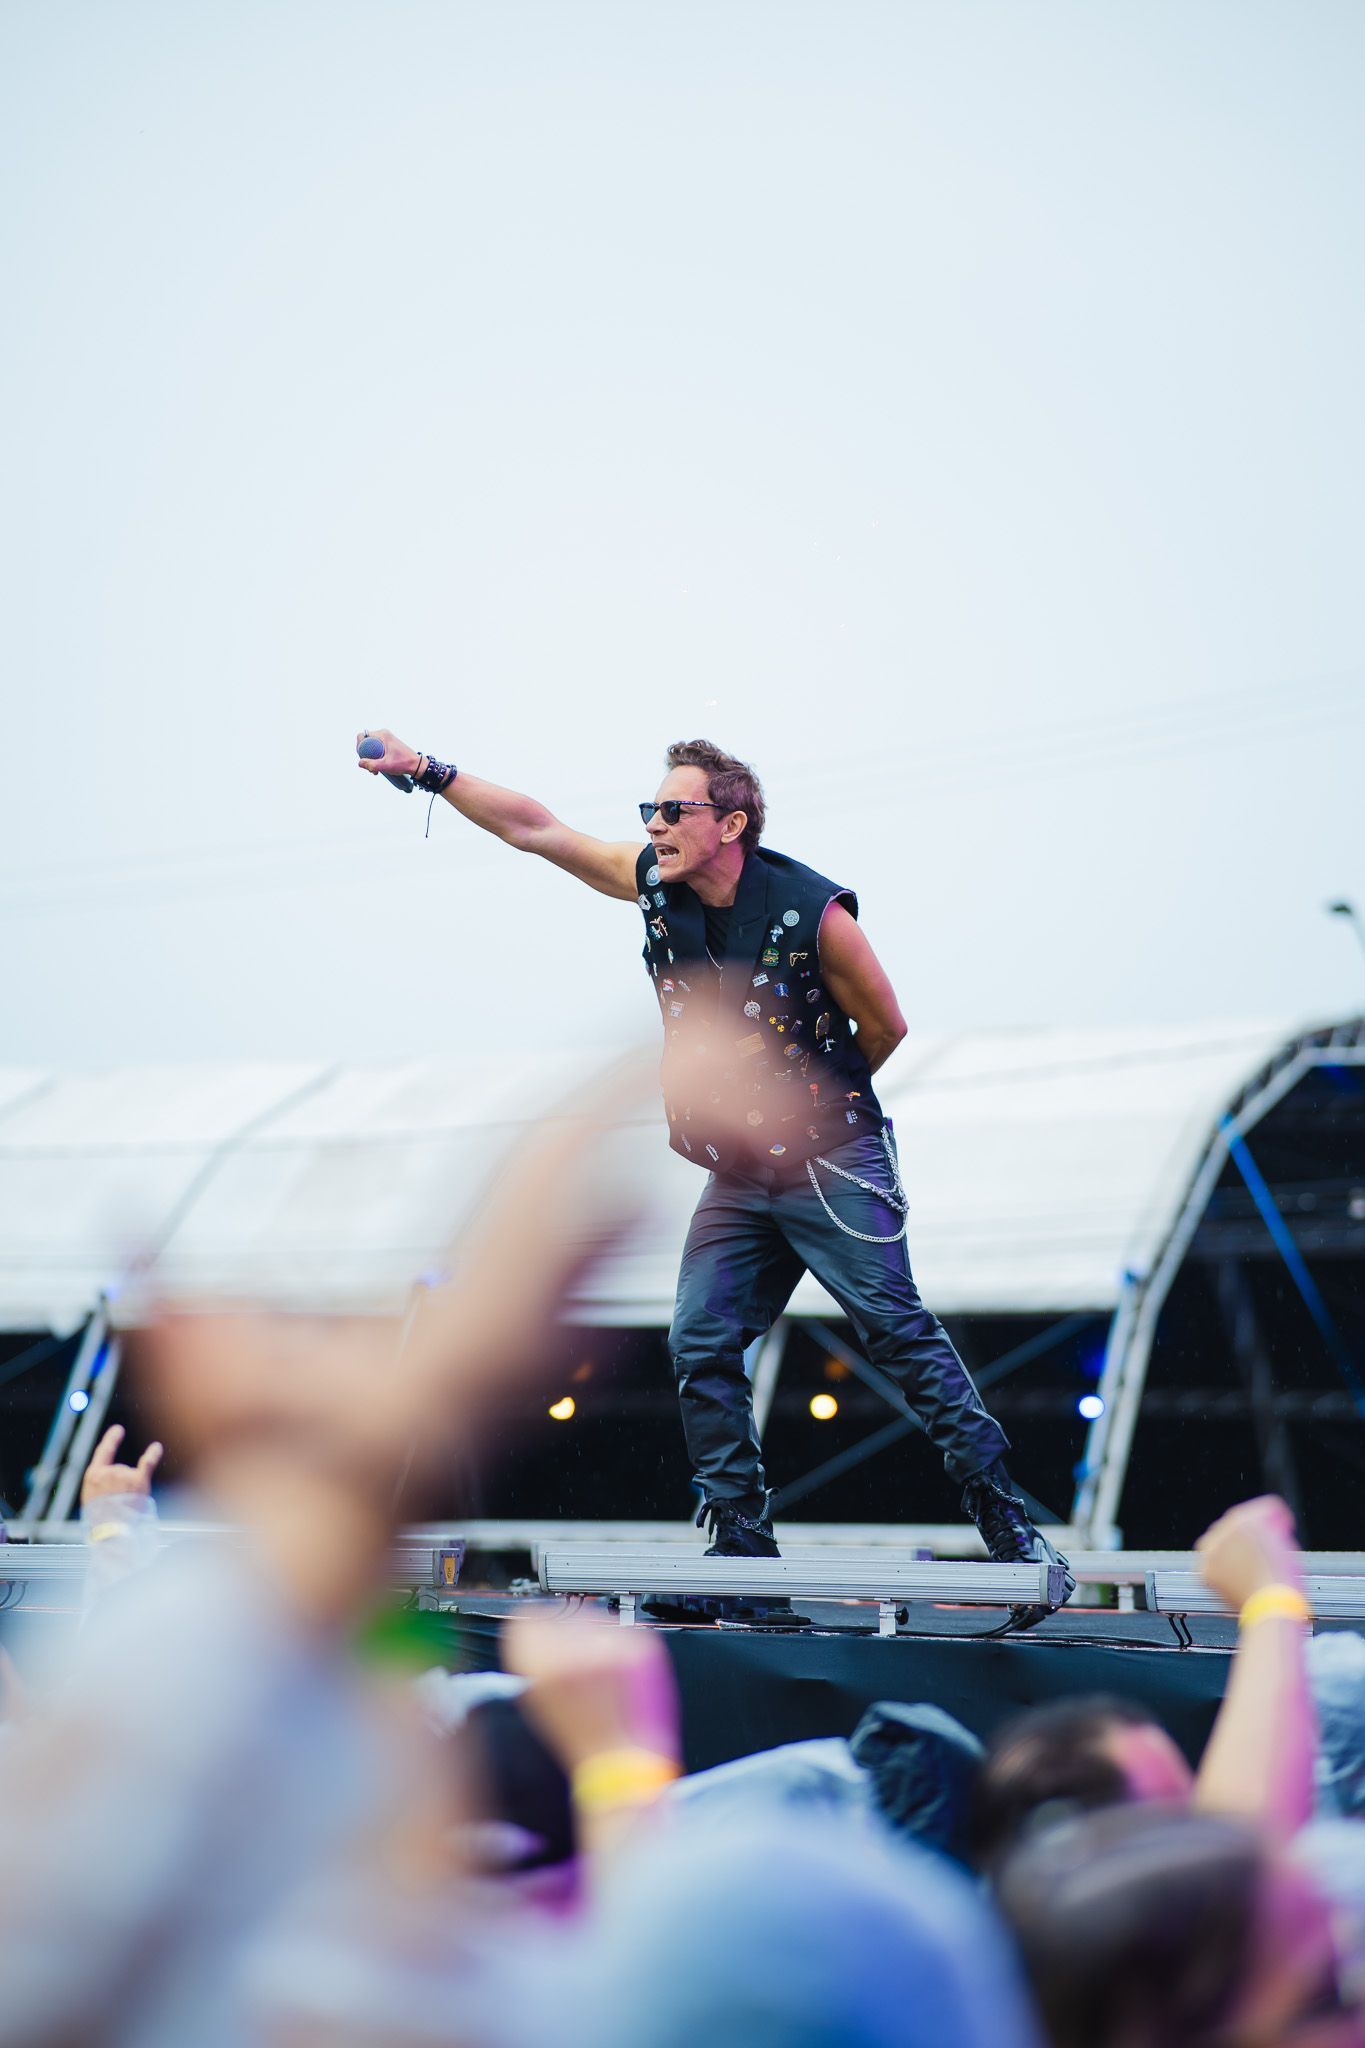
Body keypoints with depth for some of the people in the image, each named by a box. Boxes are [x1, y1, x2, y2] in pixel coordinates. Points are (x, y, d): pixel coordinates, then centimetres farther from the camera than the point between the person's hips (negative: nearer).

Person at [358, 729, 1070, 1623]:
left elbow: (886, 1024, -4)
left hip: (832, 1168, -6)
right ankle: (744, 1543, 4)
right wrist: (426, 770, 3)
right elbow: (534, 828, 6)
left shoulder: (811, 910, -16)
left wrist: (813, 1102, 6)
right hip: (737, 1179, 6)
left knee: (901, 1334, -10)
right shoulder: (657, 883, 1)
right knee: (702, 1346, -3)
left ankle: (1005, 1520, -5)